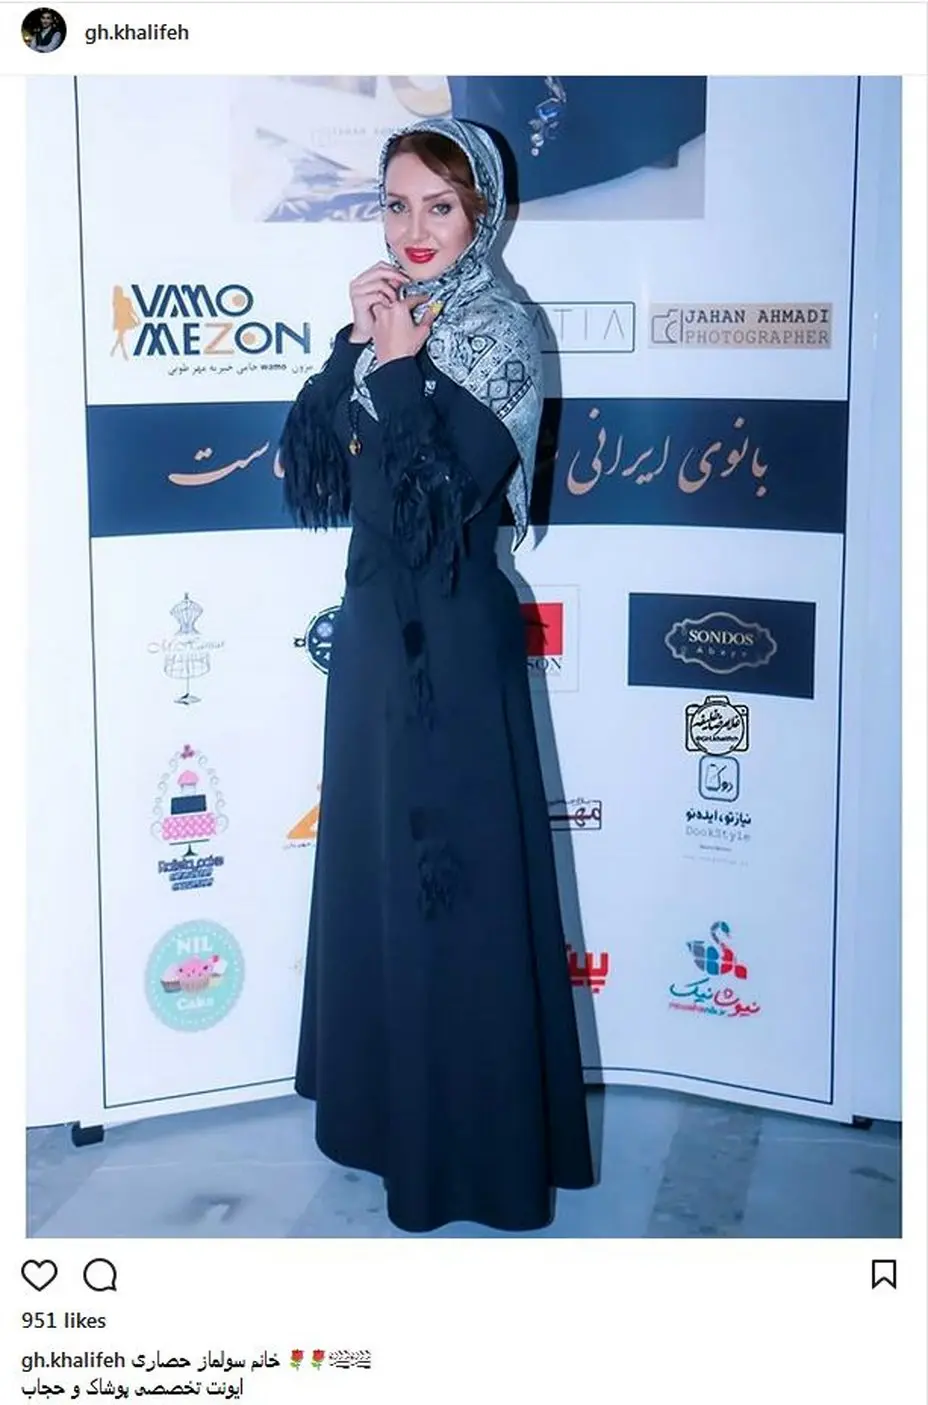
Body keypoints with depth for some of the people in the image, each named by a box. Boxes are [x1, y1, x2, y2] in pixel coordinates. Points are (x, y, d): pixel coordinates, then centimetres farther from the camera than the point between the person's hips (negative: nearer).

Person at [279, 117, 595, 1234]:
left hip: (456, 638, -7)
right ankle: (393, 1100, 33)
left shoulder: (498, 335, -11)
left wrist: (402, 361, -17)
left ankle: (478, 1140, 17)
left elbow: (447, 493, -23)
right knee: (377, 863, 15)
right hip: (375, 628, 8)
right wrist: (356, 351, -8)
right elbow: (306, 471, 1)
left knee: (457, 871, 1)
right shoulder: (381, 326, 10)